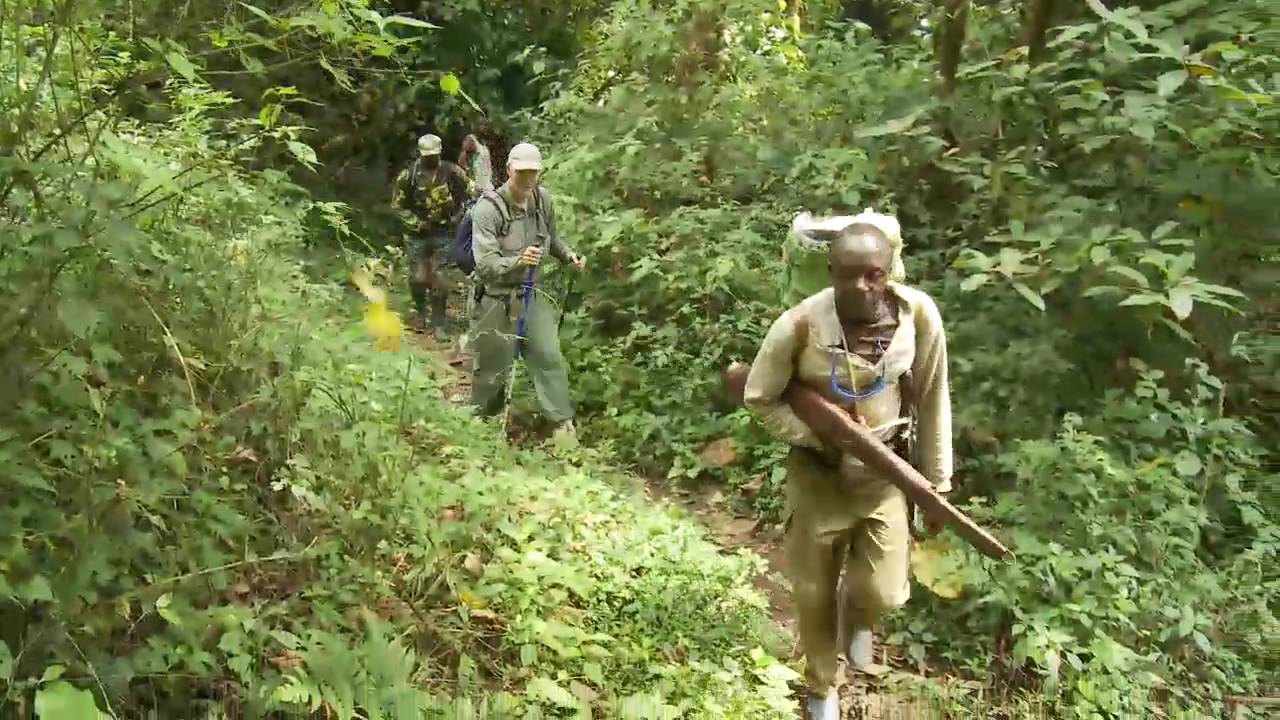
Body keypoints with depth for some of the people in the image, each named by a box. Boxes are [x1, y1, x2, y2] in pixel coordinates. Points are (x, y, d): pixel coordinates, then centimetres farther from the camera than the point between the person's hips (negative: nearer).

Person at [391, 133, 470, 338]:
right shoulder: (409, 174, -10)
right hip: (418, 234, 0)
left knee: (440, 279, -2)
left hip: (443, 233, 0)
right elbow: (398, 204, -2)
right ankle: (420, 311, 30)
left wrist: (456, 217, 0)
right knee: (418, 278, 1)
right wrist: (415, 223, -9)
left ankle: (438, 324, 9)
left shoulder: (451, 172, -7)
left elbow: (467, 195, 7)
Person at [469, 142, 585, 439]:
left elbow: (552, 237, 19)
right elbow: (485, 264, -26)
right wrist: (517, 261, -42)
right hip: (498, 299, -5)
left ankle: (563, 423, 10)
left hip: (533, 294, 5)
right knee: (493, 368, 9)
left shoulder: (542, 199, -1)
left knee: (550, 357, 1)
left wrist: (569, 255, 1)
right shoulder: (488, 208, -20)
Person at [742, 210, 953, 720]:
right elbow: (759, 399, -10)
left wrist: (938, 482, 1)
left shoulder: (919, 315, -19)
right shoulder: (800, 324, -25)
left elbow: (931, 400, -5)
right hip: (817, 473, -1)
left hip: (884, 473, 1)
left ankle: (855, 613, 38)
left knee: (884, 593, -3)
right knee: (814, 593, 13)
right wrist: (820, 439, -22)